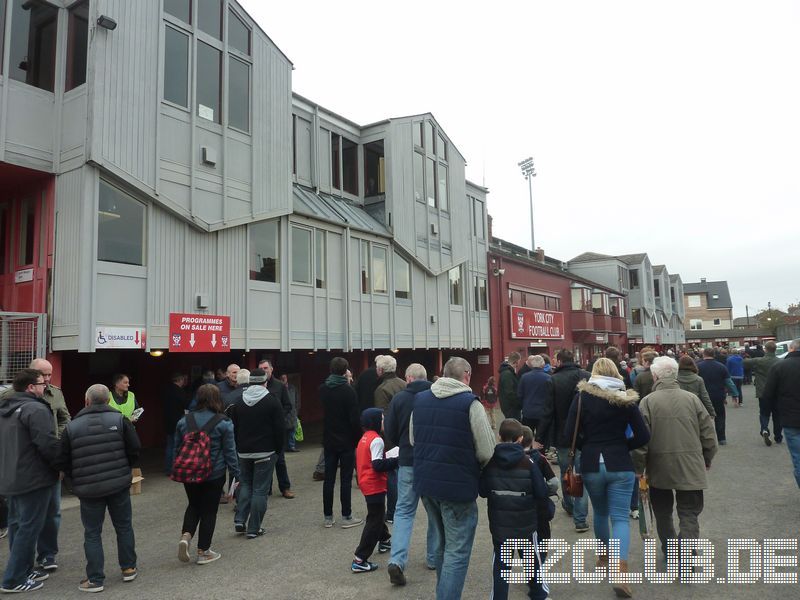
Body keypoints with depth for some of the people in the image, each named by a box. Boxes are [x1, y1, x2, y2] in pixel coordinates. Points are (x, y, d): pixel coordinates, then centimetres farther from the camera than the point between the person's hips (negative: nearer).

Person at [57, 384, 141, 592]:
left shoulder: (72, 427, -2)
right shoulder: (120, 420, -3)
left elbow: (63, 462, 2)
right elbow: (135, 449, -5)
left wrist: (76, 482, 16)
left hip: (88, 489, -1)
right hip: (119, 485, 1)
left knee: (92, 533, 10)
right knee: (124, 527, 16)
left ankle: (95, 579, 13)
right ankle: (128, 568, 25)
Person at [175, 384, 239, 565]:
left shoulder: (184, 421, -1)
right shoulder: (223, 423, -13)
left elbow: (178, 447, 8)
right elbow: (230, 452, -9)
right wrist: (236, 474, 0)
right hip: (214, 474, -3)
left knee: (193, 505, 23)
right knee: (209, 510, 8)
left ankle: (185, 535, 2)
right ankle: (203, 552, 16)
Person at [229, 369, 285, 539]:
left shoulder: (239, 402, 5)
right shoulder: (272, 401, -8)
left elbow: (233, 429, 9)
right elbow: (280, 429, -8)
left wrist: (239, 448, 16)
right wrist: (278, 449, 3)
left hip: (244, 453, 4)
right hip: (266, 452, -4)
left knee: (245, 485, 20)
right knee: (260, 490, 2)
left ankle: (239, 520, 11)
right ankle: (254, 529, 5)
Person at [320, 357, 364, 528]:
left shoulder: (322, 389, 2)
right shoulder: (348, 390, -14)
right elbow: (354, 419, -16)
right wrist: (358, 440, -6)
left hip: (329, 442, 5)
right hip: (346, 442, -5)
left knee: (329, 479, 9)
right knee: (346, 480, 2)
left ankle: (328, 517, 15)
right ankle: (346, 517, 7)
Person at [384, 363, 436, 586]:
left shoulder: (399, 398, -6)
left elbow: (389, 433, -3)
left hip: (408, 461, 0)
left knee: (404, 511, 8)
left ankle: (397, 560, -5)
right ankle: (434, 557, 26)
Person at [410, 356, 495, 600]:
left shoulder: (420, 399, 5)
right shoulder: (470, 403, -14)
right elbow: (487, 452, -14)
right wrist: (470, 464, 5)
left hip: (425, 482, 7)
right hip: (458, 486, -7)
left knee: (441, 543, 24)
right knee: (457, 551, 5)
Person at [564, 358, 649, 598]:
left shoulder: (582, 397, -3)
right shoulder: (626, 399, -1)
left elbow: (570, 434, -6)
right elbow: (643, 436, -3)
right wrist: (621, 446, 11)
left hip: (591, 465, 1)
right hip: (620, 465, -1)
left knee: (600, 513, 21)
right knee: (620, 517, 2)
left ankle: (605, 556, 39)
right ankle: (621, 573, -12)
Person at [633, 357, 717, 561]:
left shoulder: (647, 402, -10)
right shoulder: (692, 399, -4)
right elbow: (709, 434, 2)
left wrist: (639, 468, 1)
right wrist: (707, 460, 18)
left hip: (659, 469, 0)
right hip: (690, 468, 1)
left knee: (663, 514, 19)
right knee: (689, 515, 6)